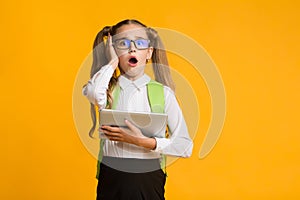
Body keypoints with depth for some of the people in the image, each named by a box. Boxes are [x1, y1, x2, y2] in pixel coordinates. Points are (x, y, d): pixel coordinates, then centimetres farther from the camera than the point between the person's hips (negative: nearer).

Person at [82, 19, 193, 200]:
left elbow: (186, 146, -6)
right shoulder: (108, 89, -1)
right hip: (112, 180, 0)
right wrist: (113, 62, -11)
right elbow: (93, 92, -27)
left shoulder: (163, 93, -2)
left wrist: (143, 141, -18)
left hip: (149, 181, 0)